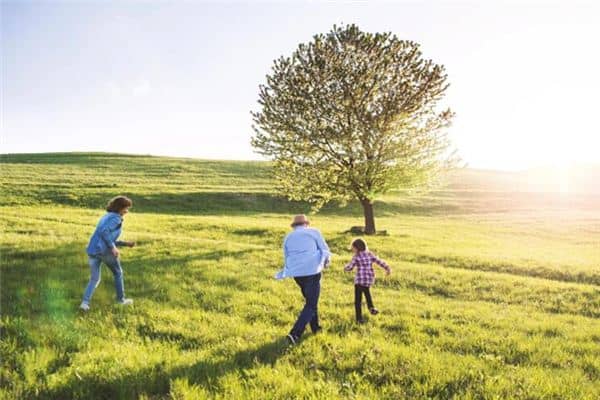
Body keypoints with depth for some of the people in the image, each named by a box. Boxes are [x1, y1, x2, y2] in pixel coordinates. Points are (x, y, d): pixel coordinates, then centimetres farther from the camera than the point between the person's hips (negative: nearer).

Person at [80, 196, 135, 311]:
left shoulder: (106, 216, 23)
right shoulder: (116, 218, -6)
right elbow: (104, 231, -23)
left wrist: (125, 243, 23)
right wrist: (113, 247, -19)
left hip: (92, 251, 7)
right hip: (105, 251, -7)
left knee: (94, 279, 15)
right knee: (118, 273, 16)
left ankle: (85, 302, -2)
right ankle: (121, 299, 26)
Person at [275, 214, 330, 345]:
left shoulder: (288, 237, 14)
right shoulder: (313, 232, 4)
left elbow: (286, 259, 18)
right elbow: (325, 250, 5)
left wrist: (285, 272, 36)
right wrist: (326, 261, 25)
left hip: (296, 273, 5)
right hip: (312, 271, -5)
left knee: (310, 299, 26)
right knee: (310, 305, -1)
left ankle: (315, 327, 35)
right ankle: (295, 333, -13)